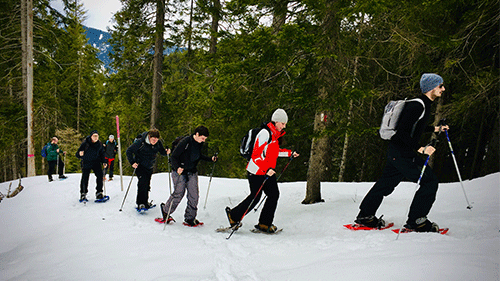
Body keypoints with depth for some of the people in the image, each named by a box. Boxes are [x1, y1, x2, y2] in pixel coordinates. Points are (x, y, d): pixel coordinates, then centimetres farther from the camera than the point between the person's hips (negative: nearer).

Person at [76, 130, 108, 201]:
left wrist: (103, 162, 0)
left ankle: (99, 193, -2)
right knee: (85, 178, 0)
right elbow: (78, 154, -11)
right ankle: (83, 194, 23)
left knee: (100, 175, -13)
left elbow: (102, 153, 13)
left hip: (96, 162, 3)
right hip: (86, 162, -2)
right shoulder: (85, 143, -15)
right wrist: (80, 154, -35)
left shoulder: (99, 144, -2)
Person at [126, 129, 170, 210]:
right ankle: (140, 204, -13)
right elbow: (129, 151, -15)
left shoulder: (158, 143, -9)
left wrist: (166, 152, -19)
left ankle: (145, 202, 29)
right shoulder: (141, 142, -22)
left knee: (147, 184, 13)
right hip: (140, 166, -5)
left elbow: (162, 151, 5)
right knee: (143, 182, -18)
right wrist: (132, 162, -20)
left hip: (150, 167, 5)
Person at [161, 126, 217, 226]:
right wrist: (177, 167, -35)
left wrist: (210, 159, 9)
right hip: (180, 172, -6)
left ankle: (190, 219, 8)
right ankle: (166, 212, 19)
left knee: (194, 195, -1)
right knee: (179, 194, -5)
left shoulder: (200, 144, 2)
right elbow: (173, 156, -18)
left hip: (192, 172, 6)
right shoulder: (185, 142, -20)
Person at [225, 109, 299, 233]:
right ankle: (234, 215, 19)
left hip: (268, 171, 9)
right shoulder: (265, 133, -19)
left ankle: (264, 223, 9)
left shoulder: (275, 134, 12)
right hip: (257, 171, -9)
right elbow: (256, 155, -24)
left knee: (274, 194, 1)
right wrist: (267, 169, -32)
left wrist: (290, 153, 27)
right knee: (255, 197, -1)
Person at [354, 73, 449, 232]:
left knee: (386, 183, 17)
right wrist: (420, 149, -27)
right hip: (402, 154, -11)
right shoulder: (417, 106, -19)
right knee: (429, 181, -6)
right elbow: (403, 132, -24)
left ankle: (365, 216, 27)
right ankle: (416, 220, 1)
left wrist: (435, 129, 30)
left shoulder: (424, 105, 13)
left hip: (396, 152, 11)